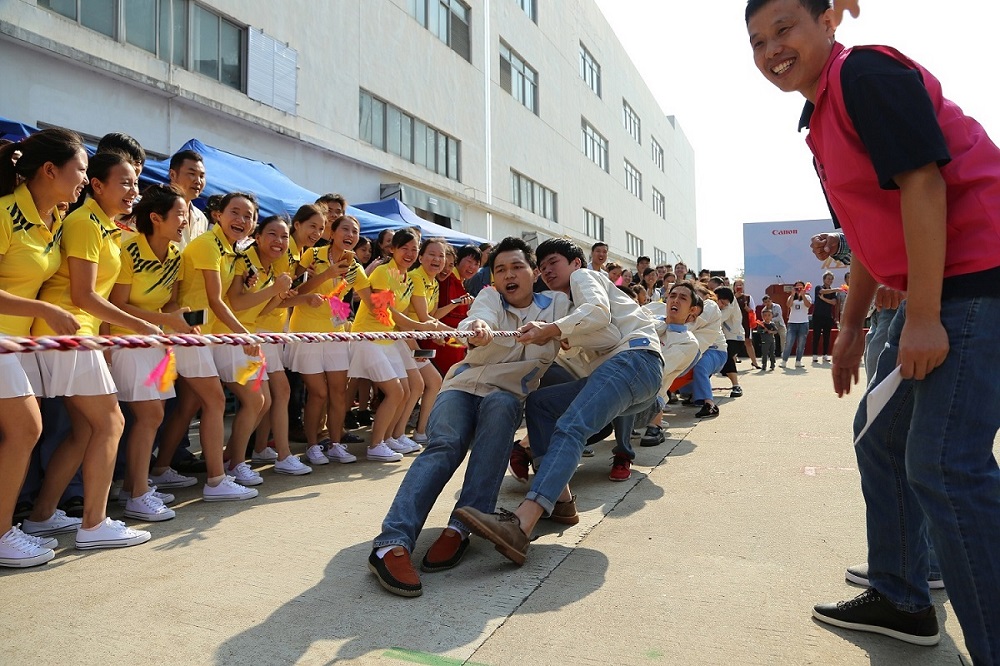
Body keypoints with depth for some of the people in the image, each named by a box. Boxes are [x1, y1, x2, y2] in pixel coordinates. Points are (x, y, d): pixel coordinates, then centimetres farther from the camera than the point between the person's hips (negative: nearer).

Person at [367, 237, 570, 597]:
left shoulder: (555, 303, 12)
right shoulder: (489, 297, 12)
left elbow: (544, 355, -3)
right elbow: (478, 320, -14)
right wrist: (478, 329, -38)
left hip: (508, 394, 0)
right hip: (462, 386, 1)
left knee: (497, 405, -36)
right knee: (444, 445, -29)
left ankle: (460, 528, -39)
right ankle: (392, 543, -43)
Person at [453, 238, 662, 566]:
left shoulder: (584, 276, 11)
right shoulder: (568, 305, 37)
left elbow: (598, 312, -12)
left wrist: (550, 330, -24)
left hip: (636, 356, -9)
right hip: (613, 368, 9)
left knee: (570, 427, -28)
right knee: (539, 403, 4)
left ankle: (521, 525, -47)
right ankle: (560, 500, -8)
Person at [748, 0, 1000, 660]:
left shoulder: (866, 73, -11)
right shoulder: (823, 116, 18)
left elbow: (922, 183, -21)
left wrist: (923, 317, -22)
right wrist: (851, 326, 24)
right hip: (932, 290, 11)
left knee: (942, 463, -15)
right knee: (881, 436, 15)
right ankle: (901, 600, 29)